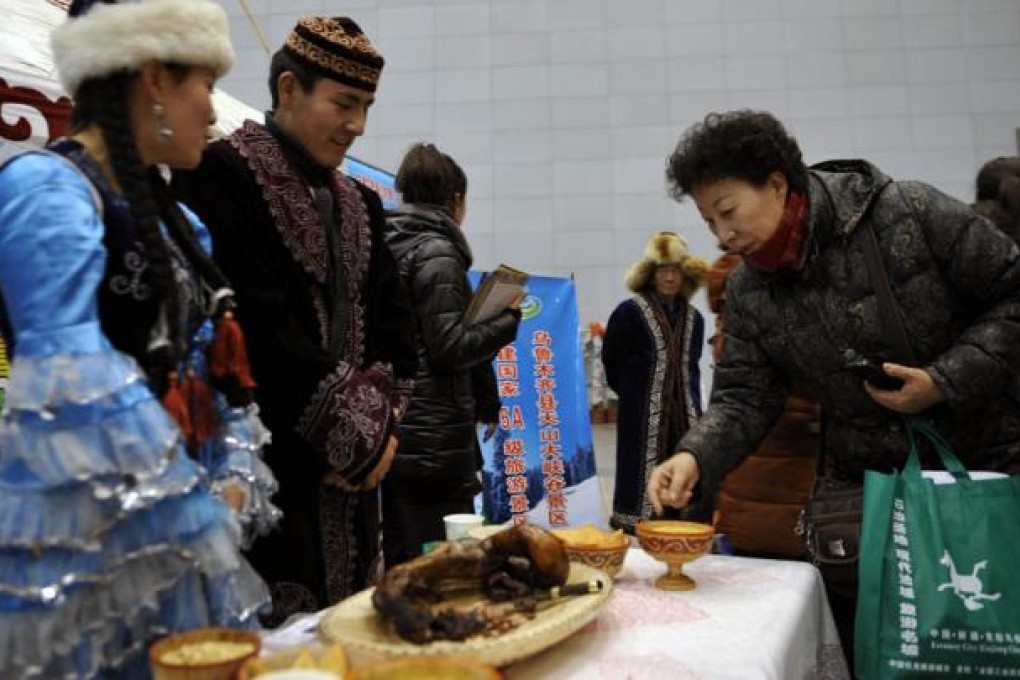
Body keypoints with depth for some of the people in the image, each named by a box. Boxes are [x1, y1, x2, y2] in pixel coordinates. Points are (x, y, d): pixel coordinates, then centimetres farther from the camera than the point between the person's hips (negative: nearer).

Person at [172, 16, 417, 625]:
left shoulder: (359, 203, 15)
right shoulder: (218, 176, -8)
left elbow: (394, 323, 12)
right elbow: (256, 324, -17)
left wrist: (375, 426, -3)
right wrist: (351, 431, -12)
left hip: (351, 467, 7)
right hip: (264, 461, -7)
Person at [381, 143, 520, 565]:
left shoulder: (387, 247, 12)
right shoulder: (437, 253, -11)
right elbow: (449, 347, -16)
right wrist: (508, 321, -3)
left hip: (393, 428, 8)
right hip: (433, 437, -8)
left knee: (400, 558, 17)